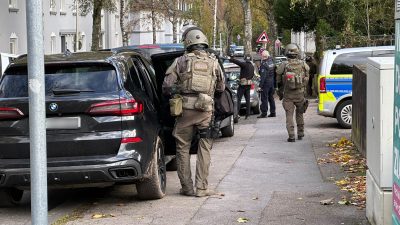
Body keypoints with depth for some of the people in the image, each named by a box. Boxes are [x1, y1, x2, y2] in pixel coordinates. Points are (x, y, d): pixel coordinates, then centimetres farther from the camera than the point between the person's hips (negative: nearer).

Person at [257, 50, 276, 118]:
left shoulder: (263, 64, -18)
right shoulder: (271, 61, 5)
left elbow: (263, 76, -22)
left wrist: (260, 86, -20)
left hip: (266, 82, -8)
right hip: (272, 82, 8)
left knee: (264, 98, -3)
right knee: (271, 98, 15)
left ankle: (264, 113, -3)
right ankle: (273, 112, 19)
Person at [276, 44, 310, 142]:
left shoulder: (283, 66, -7)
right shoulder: (303, 64, -2)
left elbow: (278, 81, 3)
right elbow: (306, 79, 9)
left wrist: (280, 93, 17)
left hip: (288, 95, -2)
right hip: (300, 94, 2)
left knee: (289, 115, 2)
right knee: (299, 114, 19)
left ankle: (291, 136, -7)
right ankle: (300, 134, 24)